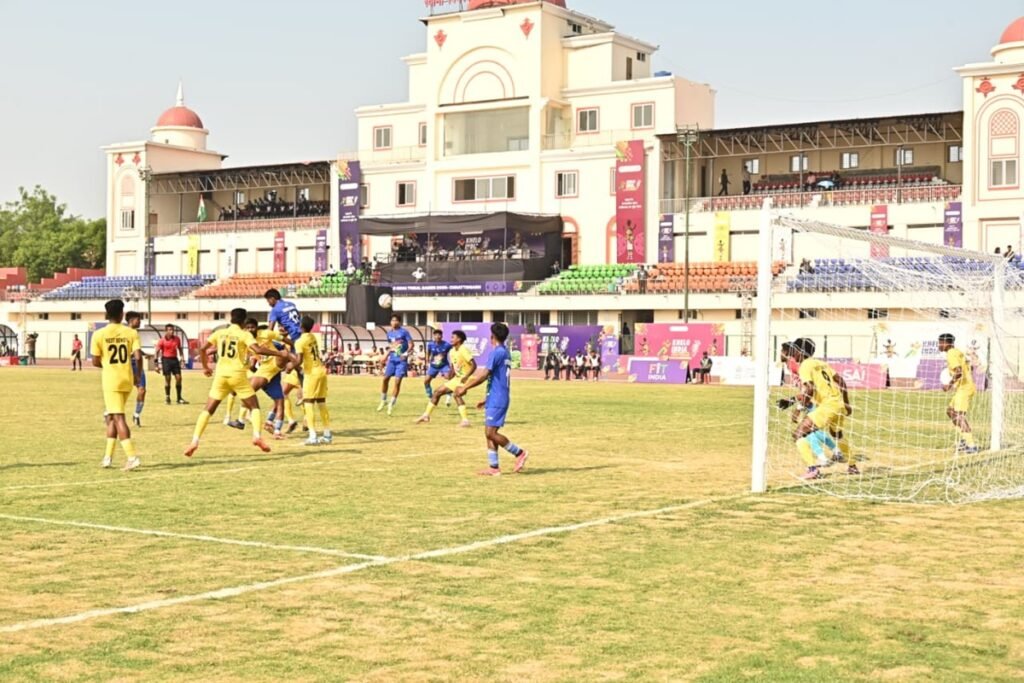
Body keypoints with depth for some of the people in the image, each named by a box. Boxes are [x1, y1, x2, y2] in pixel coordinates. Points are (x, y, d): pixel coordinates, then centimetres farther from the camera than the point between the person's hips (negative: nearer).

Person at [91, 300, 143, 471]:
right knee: (112, 417, 17)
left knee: (118, 418, -5)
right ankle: (108, 457, 19)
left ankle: (132, 457, -16)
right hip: (127, 380, 4)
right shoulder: (131, 333, -1)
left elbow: (95, 362, -4)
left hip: (111, 380, -4)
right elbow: (138, 356, -10)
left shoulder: (99, 334, -6)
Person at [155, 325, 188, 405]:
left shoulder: (177, 339, 4)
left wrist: (182, 357, 7)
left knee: (178, 378, -1)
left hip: (175, 359, 4)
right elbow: (156, 352, -7)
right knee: (167, 379, -2)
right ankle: (167, 398, 11)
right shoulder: (162, 340, -8)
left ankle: (179, 398, 6)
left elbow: (180, 348, 19)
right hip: (166, 359, -4)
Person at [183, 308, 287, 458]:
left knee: (208, 409, 9)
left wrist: (205, 367, 23)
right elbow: (258, 350, -15)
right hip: (238, 374, -3)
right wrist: (278, 353, -6)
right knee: (254, 406, 10)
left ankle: (195, 442, -3)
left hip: (221, 374, 3)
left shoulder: (220, 333, 11)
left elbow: (202, 349, 10)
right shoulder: (244, 335, 0)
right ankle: (257, 436, -12)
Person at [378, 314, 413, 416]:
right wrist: (386, 357, 17)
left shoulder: (404, 332, -7)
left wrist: (406, 353, -26)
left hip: (402, 360, -5)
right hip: (392, 359, 5)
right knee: (385, 378, 0)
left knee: (398, 381, -8)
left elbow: (411, 344, -11)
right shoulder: (389, 333, 11)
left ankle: (391, 404, 3)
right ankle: (383, 400, 19)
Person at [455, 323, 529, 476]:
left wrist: (464, 388, -14)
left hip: (496, 400, -10)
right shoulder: (505, 352, 16)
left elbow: (484, 375, -19)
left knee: (490, 432, -10)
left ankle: (519, 453, -1)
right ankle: (494, 467, 6)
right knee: (489, 433, 7)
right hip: (496, 399, 10)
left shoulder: (497, 352, -14)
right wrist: (488, 399, 26)